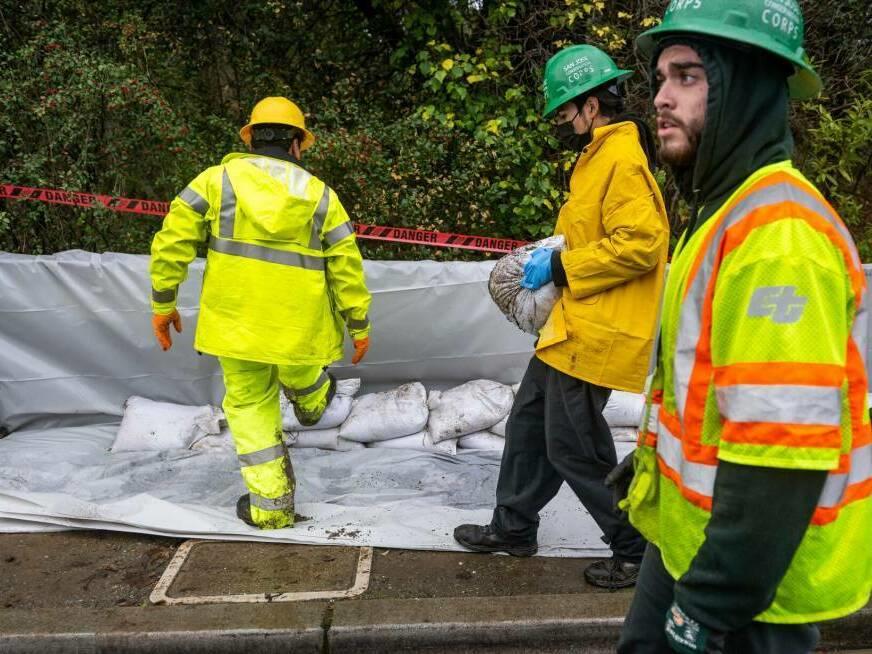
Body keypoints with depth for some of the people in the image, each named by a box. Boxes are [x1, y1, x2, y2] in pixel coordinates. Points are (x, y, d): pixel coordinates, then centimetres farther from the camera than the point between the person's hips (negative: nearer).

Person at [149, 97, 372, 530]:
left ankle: (270, 504, 16)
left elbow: (172, 241, -4)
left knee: (250, 404, 14)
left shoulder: (218, 179, -1)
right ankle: (312, 404, 63)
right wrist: (359, 324, 10)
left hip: (234, 320, 0)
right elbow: (347, 266, 1)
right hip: (299, 326, 0)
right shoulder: (321, 195, 2)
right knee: (299, 376, 30)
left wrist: (163, 302, 5)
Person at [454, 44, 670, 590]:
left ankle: (641, 550, 15)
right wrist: (552, 256, 10)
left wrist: (560, 267, -18)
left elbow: (639, 244, -25)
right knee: (530, 422, 17)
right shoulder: (600, 156, 15)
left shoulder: (622, 160, -17)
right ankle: (513, 528, 33)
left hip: (594, 334, -11)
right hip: (570, 326, 11)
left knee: (574, 448, -2)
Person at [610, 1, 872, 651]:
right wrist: (654, 457, 24)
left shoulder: (779, 231, -25)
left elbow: (783, 450, -29)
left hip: (747, 575, -9)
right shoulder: (725, 209, 8)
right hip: (691, 535, 9)